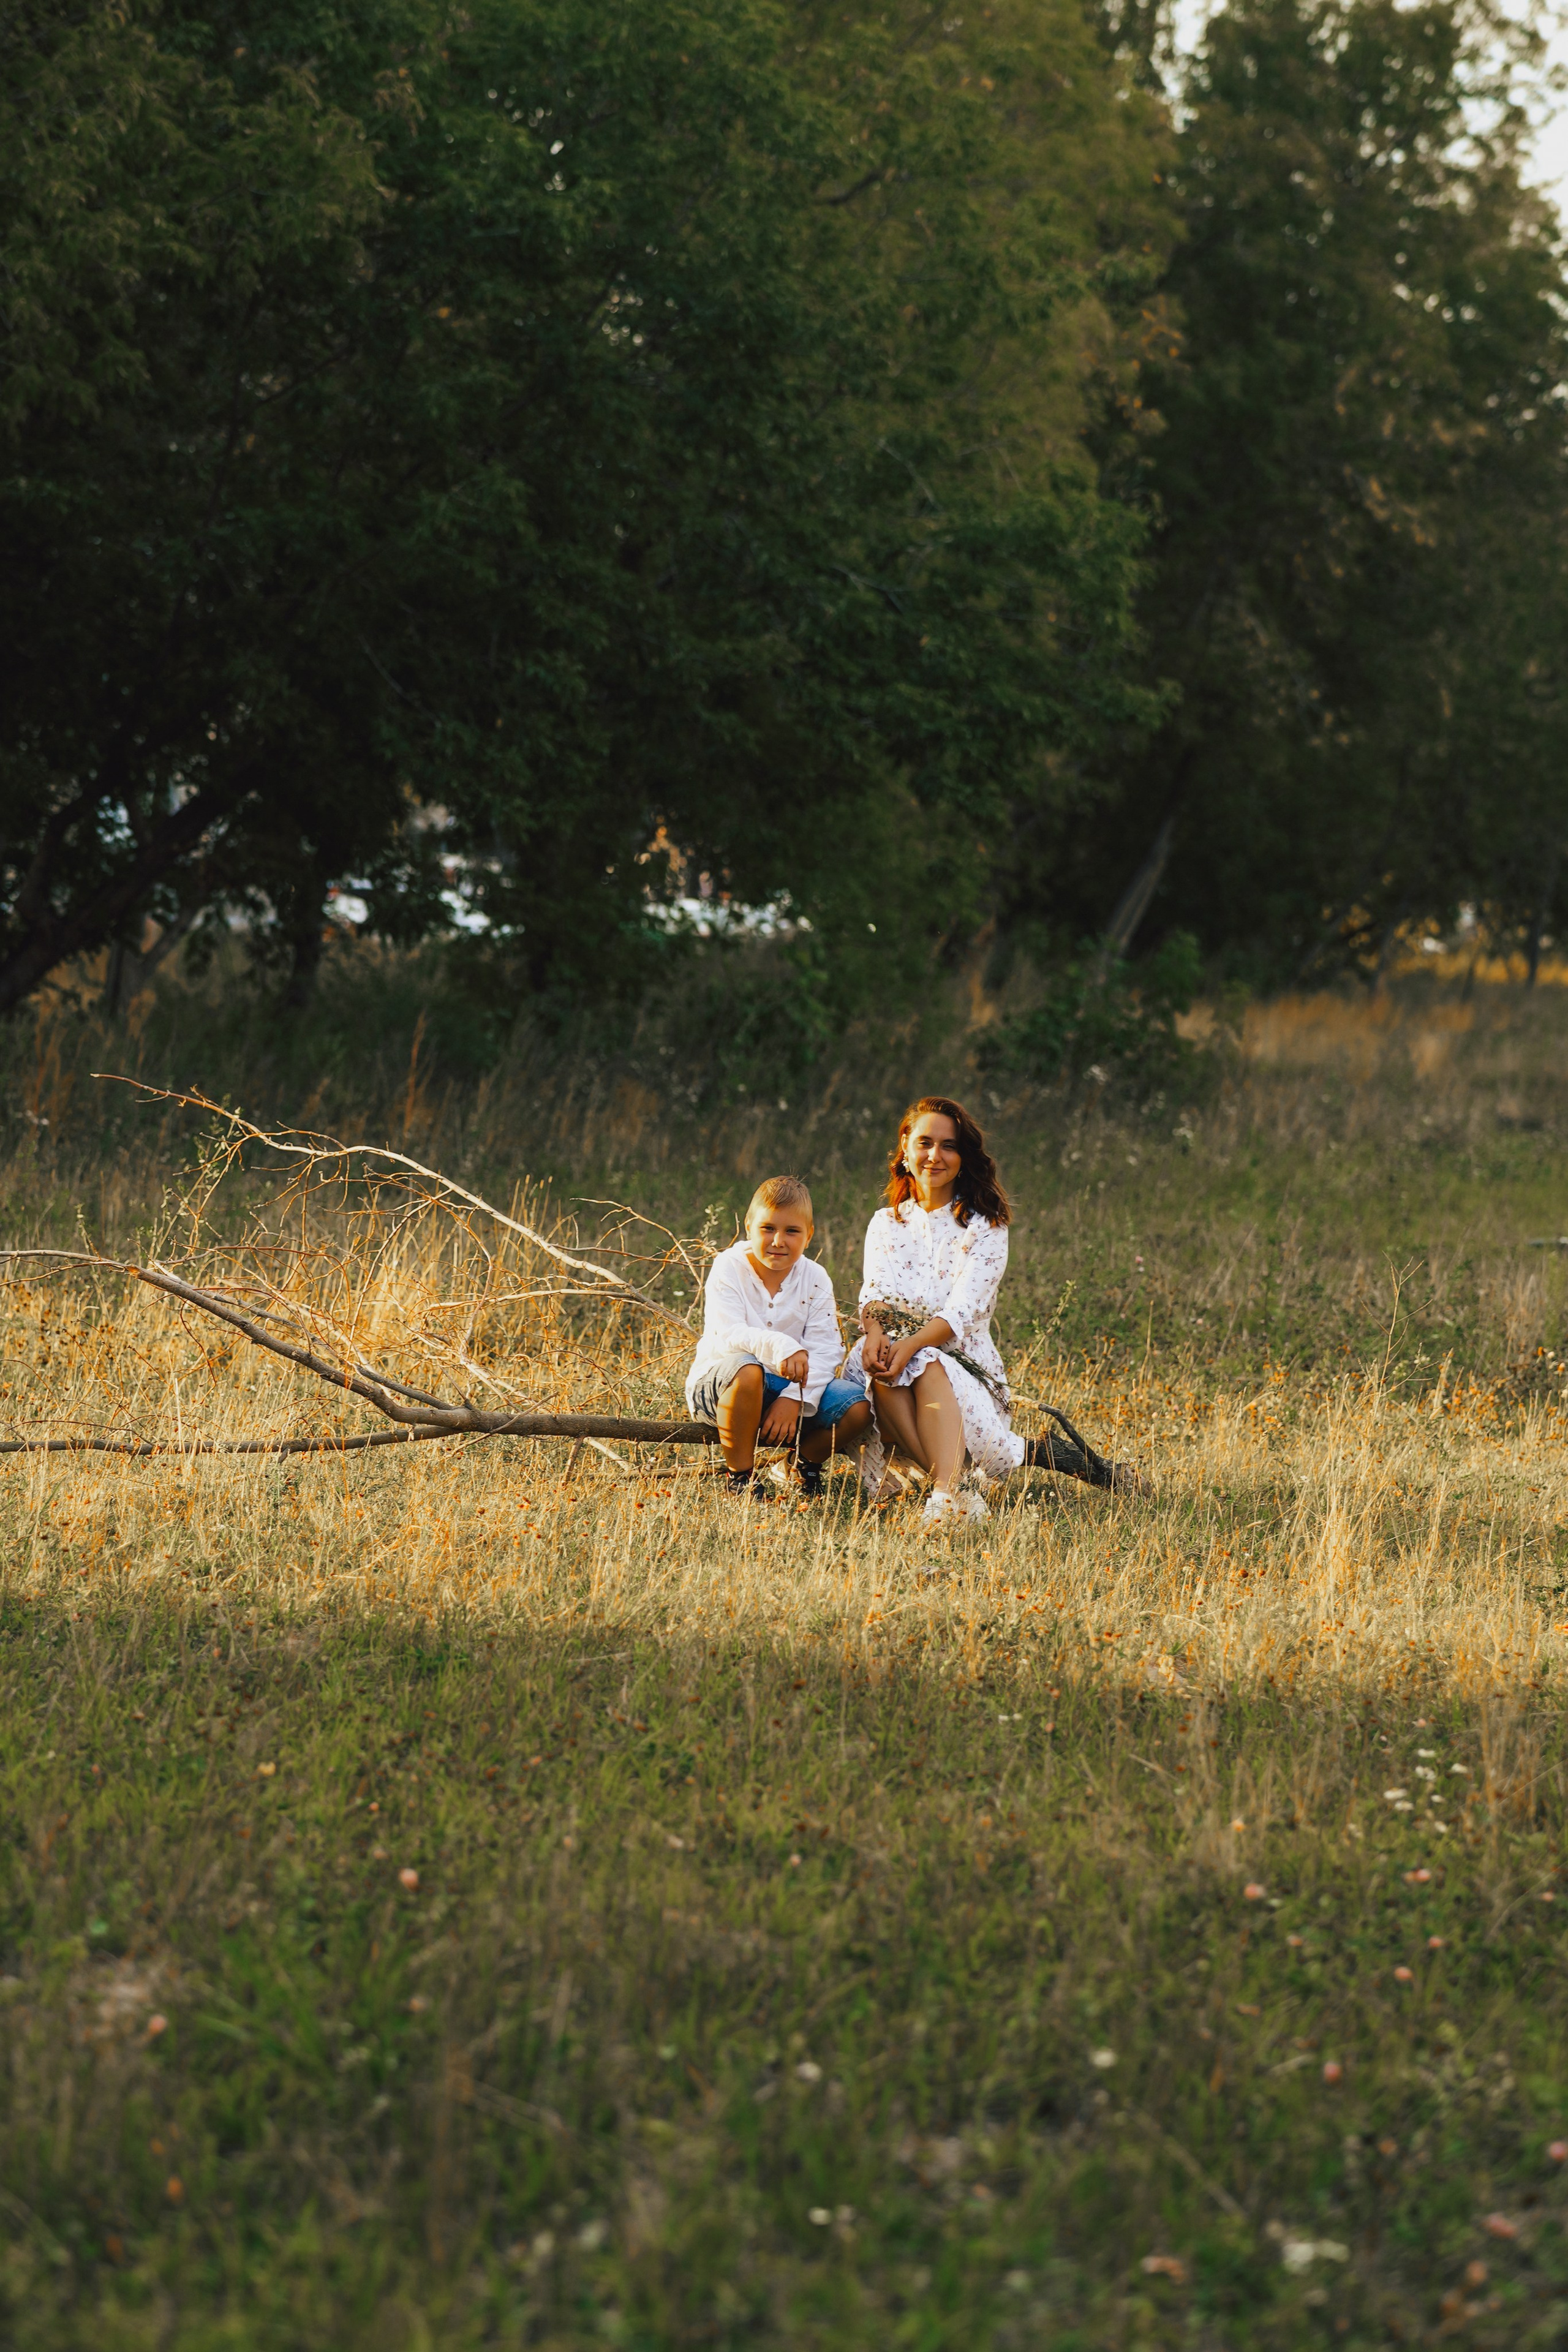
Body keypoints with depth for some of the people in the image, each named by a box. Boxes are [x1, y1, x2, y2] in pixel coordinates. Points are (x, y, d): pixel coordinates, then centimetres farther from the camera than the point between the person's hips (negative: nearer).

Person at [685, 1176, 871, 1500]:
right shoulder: (729, 1269, -12)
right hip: (717, 1385, -4)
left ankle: (807, 1462, 13)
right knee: (747, 1370, -40)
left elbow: (823, 1350, -10)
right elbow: (728, 1335, -27)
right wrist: (780, 1347, -45)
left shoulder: (814, 1279, -2)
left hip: (790, 1387, 4)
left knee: (858, 1408, -20)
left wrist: (794, 1398, -26)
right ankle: (740, 1475, -20)